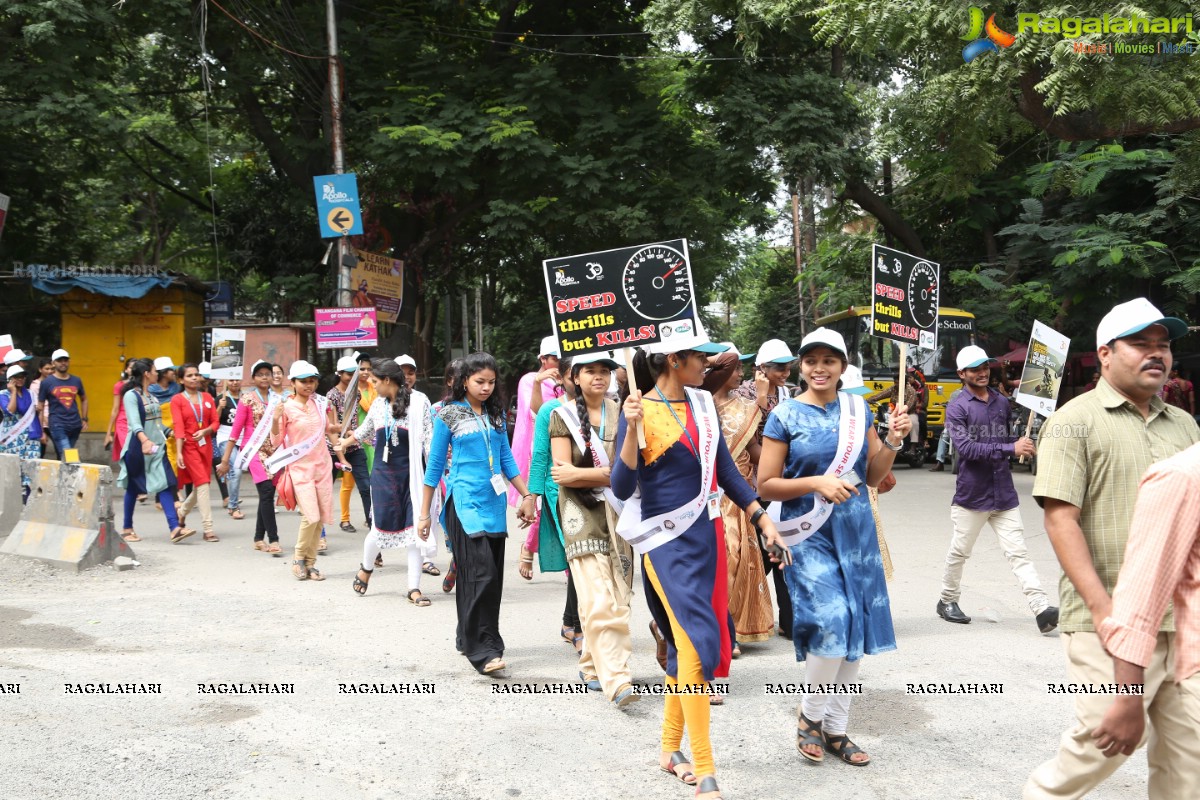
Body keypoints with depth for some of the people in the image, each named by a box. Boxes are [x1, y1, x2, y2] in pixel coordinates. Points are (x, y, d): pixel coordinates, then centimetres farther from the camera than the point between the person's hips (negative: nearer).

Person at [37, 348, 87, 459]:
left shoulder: (76, 380, 10)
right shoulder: (46, 382, 1)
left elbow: (83, 399, 26)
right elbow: (40, 407, 3)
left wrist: (84, 419, 16)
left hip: (75, 425, 4)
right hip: (58, 426, -4)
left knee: (62, 459, 11)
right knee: (67, 457, -17)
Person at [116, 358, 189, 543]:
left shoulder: (152, 395, 14)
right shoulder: (131, 395, -11)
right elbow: (134, 422, -25)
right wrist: (145, 440, -40)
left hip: (157, 447, 7)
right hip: (138, 448, -6)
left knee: (165, 484, -6)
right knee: (133, 488, 6)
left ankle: (174, 527, -15)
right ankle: (127, 529, 21)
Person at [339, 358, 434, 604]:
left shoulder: (418, 402, -7)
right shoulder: (379, 403, 8)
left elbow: (429, 438, -8)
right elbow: (365, 429, 27)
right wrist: (345, 442, 42)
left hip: (410, 473, -3)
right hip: (383, 473, 3)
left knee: (413, 529, -2)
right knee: (382, 527, 1)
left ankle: (414, 588, 7)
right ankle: (366, 568, 32)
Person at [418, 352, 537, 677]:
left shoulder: (496, 413, 12)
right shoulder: (449, 414, -1)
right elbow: (435, 465, 2)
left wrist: (527, 496, 10)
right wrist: (424, 513, 3)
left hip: (494, 503, 6)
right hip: (465, 502, -5)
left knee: (491, 577, 8)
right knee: (481, 574, -14)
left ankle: (468, 637, 25)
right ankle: (484, 650, -8)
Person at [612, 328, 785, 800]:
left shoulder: (702, 403, 6)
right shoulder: (641, 411, -12)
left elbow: (725, 470, 12)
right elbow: (622, 489, -16)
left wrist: (764, 521, 7)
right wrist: (631, 429, -28)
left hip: (706, 534, 7)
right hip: (667, 540, -7)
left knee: (687, 645, 13)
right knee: (697, 643, -10)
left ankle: (670, 748, 29)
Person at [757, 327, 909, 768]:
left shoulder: (858, 409, 7)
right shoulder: (785, 416, -5)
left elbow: (873, 475, 10)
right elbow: (765, 485, -6)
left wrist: (893, 441, -6)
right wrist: (817, 484, -18)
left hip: (856, 530, 5)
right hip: (810, 533, -5)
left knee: (855, 628, 7)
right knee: (830, 622, -17)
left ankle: (836, 727, 24)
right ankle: (809, 715, 9)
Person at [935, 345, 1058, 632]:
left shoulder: (1001, 402, 11)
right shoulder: (957, 408, -8)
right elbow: (966, 448, -20)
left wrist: (1023, 445, 0)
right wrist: (1011, 448, -24)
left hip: (1004, 493, 4)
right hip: (971, 494, -4)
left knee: (1018, 553, -1)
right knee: (959, 552, 10)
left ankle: (1042, 609, -8)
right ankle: (947, 601, 27)